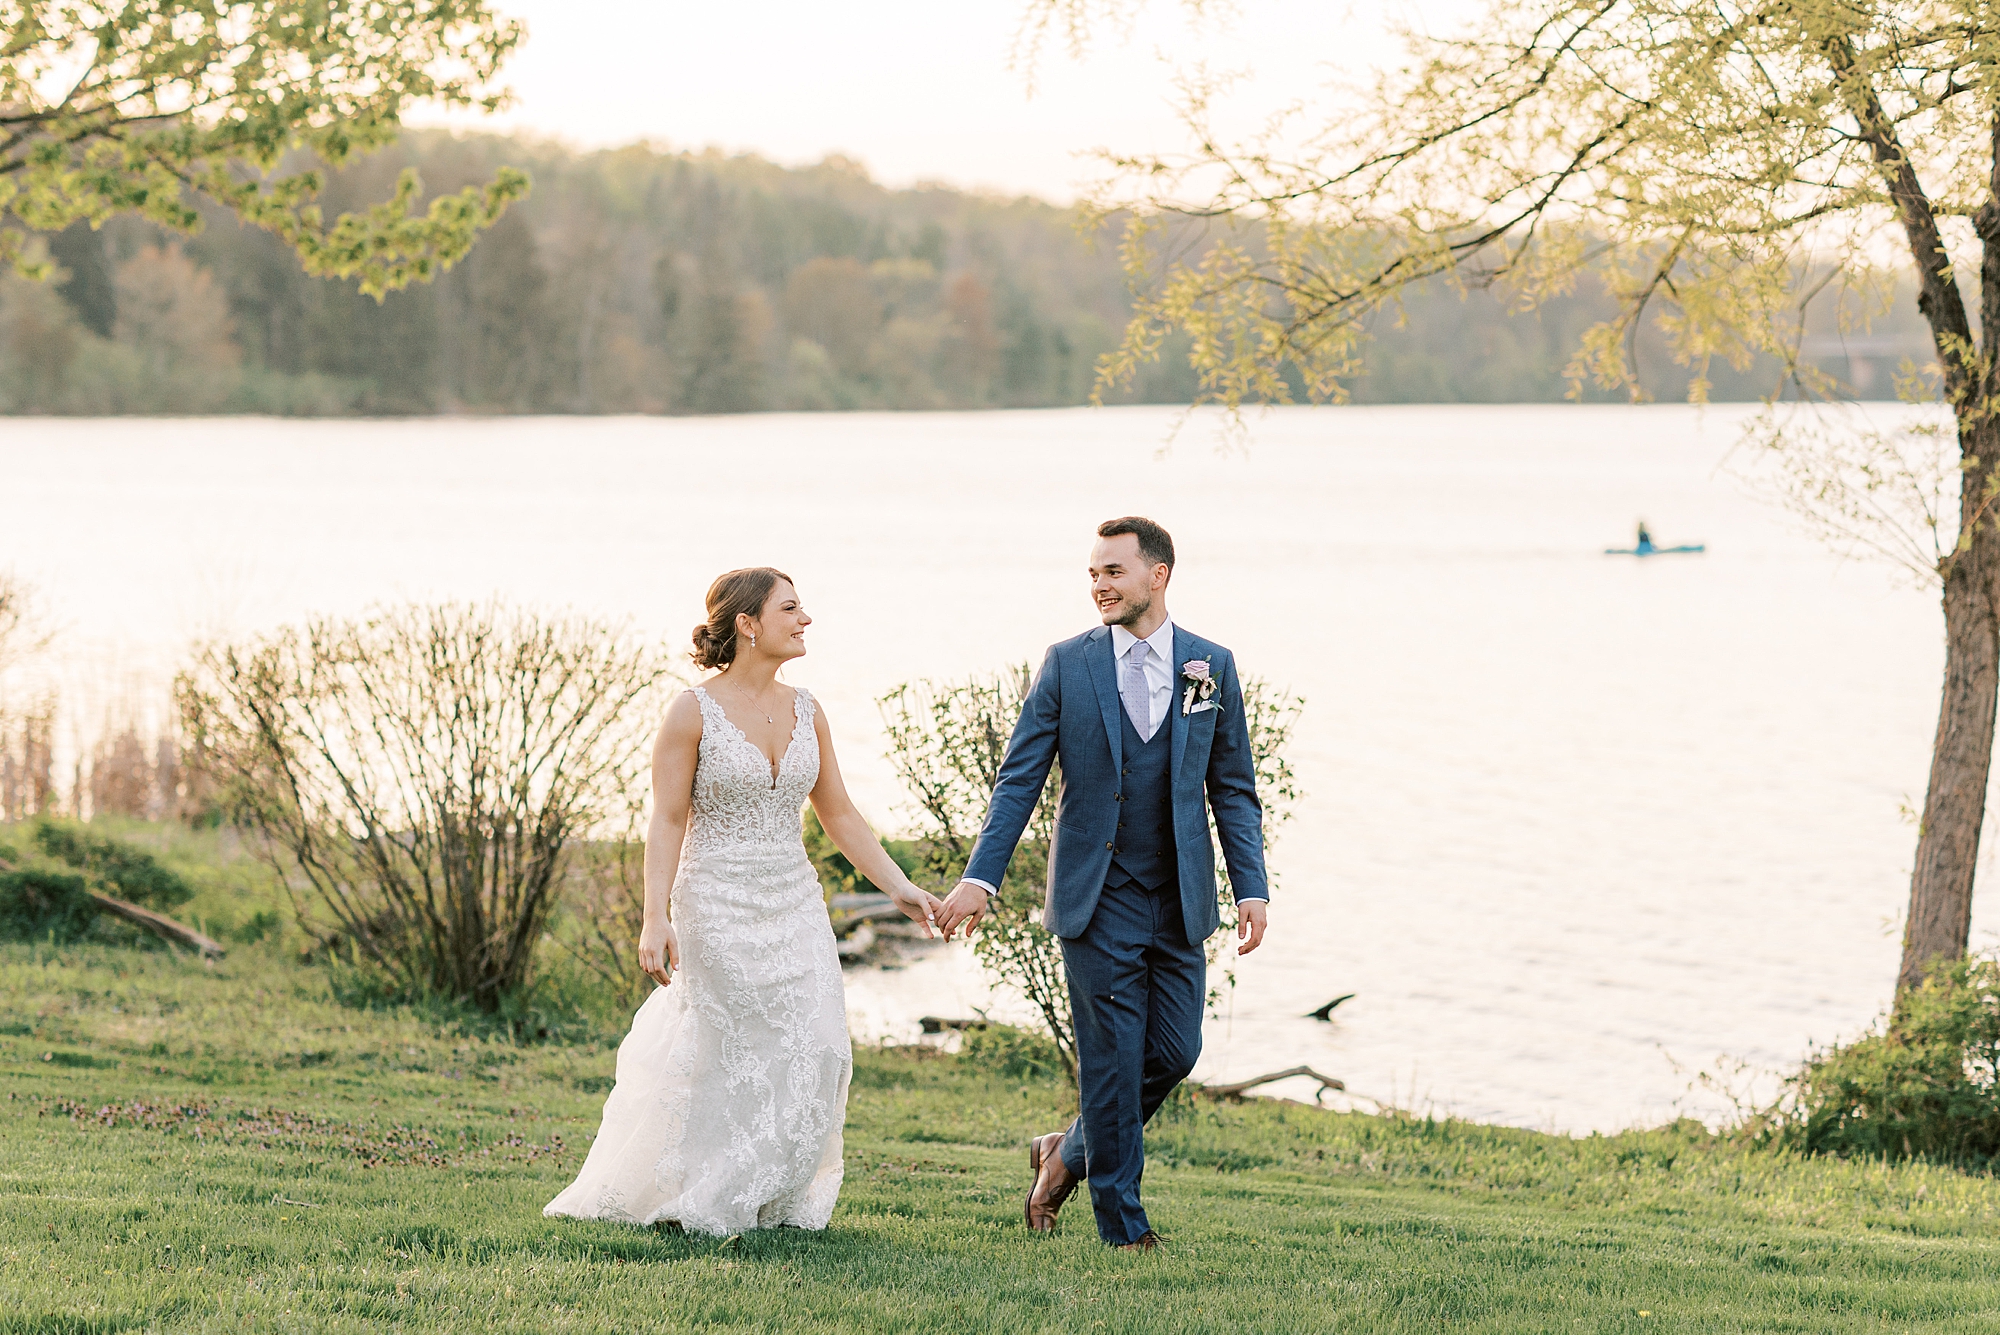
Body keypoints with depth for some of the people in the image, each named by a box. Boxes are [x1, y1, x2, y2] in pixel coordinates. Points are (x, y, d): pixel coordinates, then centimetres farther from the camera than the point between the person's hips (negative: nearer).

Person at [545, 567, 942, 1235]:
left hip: (795, 904, 5)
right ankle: (702, 1202, 17)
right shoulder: (695, 711, -9)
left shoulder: (805, 711, 7)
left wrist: (899, 887, 6)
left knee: (813, 1053, -1)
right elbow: (667, 821, -10)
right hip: (717, 903, -5)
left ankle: (773, 1200, 15)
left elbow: (839, 815, 12)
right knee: (728, 1055, 0)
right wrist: (656, 917, -19)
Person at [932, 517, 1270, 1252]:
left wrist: (1251, 888, -2)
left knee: (1174, 1052, 2)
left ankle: (1070, 1152, 25)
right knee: (1112, 1059, -2)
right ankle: (1122, 1220, 9)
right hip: (1098, 898, -2)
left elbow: (1234, 789, 7)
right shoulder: (1066, 665, -1)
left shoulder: (1212, 665, 4)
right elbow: (1019, 779, -1)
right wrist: (980, 876, -11)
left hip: (1179, 901, 2)